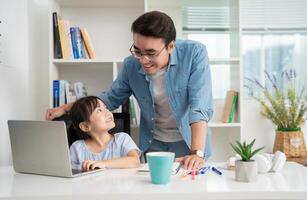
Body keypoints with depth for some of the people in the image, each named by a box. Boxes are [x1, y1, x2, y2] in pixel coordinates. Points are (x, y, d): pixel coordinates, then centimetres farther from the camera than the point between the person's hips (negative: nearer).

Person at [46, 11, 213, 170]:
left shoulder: (194, 53, -20)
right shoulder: (131, 65, -10)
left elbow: (199, 105, -27)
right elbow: (111, 98, 6)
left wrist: (197, 153, -37)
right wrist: (64, 109, 0)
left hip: (189, 141, -3)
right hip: (153, 144, 3)